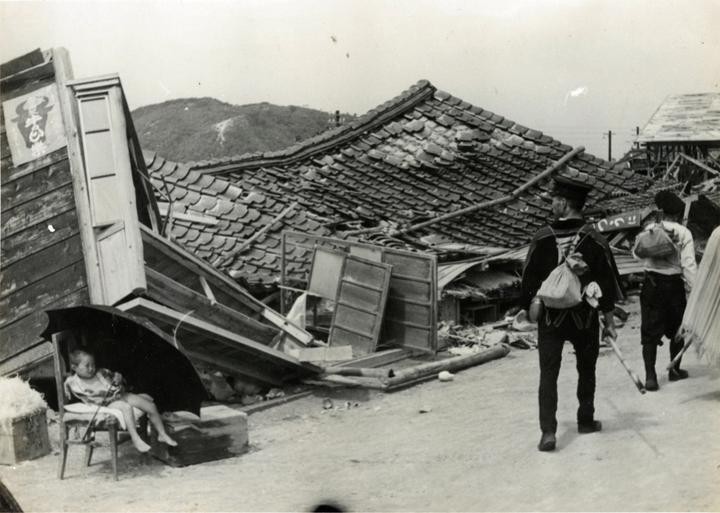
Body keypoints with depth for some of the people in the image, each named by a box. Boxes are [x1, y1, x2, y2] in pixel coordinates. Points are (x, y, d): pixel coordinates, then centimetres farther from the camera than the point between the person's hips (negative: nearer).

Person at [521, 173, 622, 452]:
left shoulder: (542, 238, -9)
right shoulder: (594, 239, -7)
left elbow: (528, 279, -3)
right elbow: (607, 282, -4)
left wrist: (531, 308, 11)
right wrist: (609, 321, 4)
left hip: (550, 316, -1)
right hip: (584, 317, 1)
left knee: (548, 374, 2)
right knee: (586, 371, 20)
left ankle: (548, 431, -9)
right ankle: (586, 421, 33)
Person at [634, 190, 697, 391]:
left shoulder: (649, 229, -1)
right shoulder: (683, 233, -8)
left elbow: (637, 254, 12)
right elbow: (689, 265, -14)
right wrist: (693, 291, -11)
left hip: (651, 285, 1)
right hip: (674, 285, -1)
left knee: (650, 331, 3)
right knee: (676, 328, 19)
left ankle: (650, 376, -7)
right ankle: (675, 370, 31)